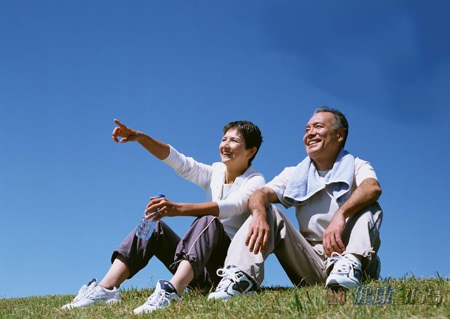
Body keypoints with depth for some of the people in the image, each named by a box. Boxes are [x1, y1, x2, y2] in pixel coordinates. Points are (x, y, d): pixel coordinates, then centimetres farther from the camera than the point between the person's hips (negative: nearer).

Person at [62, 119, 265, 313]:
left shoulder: (254, 181, -6)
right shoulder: (214, 173, 13)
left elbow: (231, 206, -27)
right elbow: (176, 160, 0)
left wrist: (178, 209, -42)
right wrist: (140, 137, -17)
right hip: (200, 272, 6)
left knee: (209, 221, -33)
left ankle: (171, 292, -53)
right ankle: (105, 289, -25)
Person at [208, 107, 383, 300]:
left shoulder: (356, 167, 8)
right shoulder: (295, 174, 16)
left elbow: (373, 188, -18)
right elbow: (261, 194, -2)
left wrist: (340, 214, -37)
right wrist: (259, 213, -29)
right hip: (311, 260, 2)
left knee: (369, 208, -21)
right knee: (268, 211, -12)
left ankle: (349, 264, -44)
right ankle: (240, 277, -33)